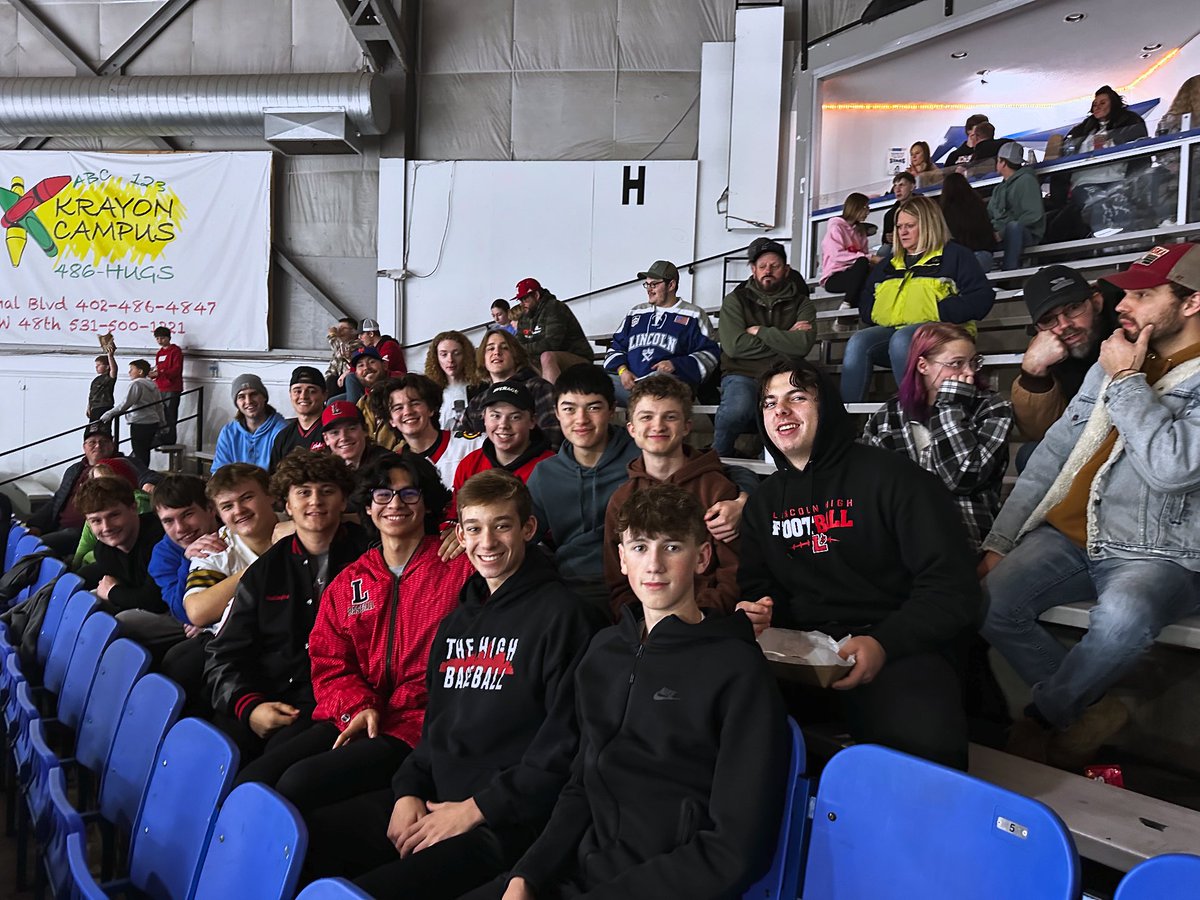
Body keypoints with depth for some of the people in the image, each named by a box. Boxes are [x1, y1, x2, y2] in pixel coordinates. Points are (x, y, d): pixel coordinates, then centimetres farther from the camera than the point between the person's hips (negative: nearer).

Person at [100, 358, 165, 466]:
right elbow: (159, 406, 20)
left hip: (140, 424, -9)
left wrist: (110, 414, -22)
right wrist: (161, 423, 29)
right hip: (153, 422, 9)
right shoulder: (152, 385, 14)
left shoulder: (136, 384, -12)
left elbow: (125, 403, -22)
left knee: (139, 454, -6)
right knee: (145, 453, 16)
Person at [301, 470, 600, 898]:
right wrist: (408, 792, 4)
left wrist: (476, 810, -12)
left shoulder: (561, 614, -7)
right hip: (433, 798, 7)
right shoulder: (456, 621, 17)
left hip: (505, 817, -7)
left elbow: (565, 743, -12)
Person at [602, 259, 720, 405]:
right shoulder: (636, 313, 28)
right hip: (629, 381, 4)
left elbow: (709, 353, 6)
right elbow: (616, 347, 26)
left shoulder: (693, 315, 14)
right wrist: (622, 369, 3)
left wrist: (675, 365, -9)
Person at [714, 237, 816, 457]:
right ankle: (717, 460, -8)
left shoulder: (802, 304, 14)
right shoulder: (735, 300, 11)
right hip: (742, 374, -1)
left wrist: (759, 331, -4)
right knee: (737, 410, -35)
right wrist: (785, 337, -2)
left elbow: (802, 346, -7)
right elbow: (734, 346, -7)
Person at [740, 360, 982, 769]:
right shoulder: (764, 501, 17)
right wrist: (758, 610, -3)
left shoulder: (891, 477, -2)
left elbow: (952, 587, -7)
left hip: (899, 648, -4)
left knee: (922, 740, -36)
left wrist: (885, 643, -20)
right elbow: (758, 585, 22)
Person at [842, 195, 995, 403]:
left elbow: (981, 296, -1)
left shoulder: (955, 255, 12)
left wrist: (941, 312, -11)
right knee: (858, 342, -27)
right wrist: (874, 314, 10)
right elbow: (866, 298, 33)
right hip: (888, 329, 5)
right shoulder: (889, 265, 30)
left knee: (901, 340, -38)